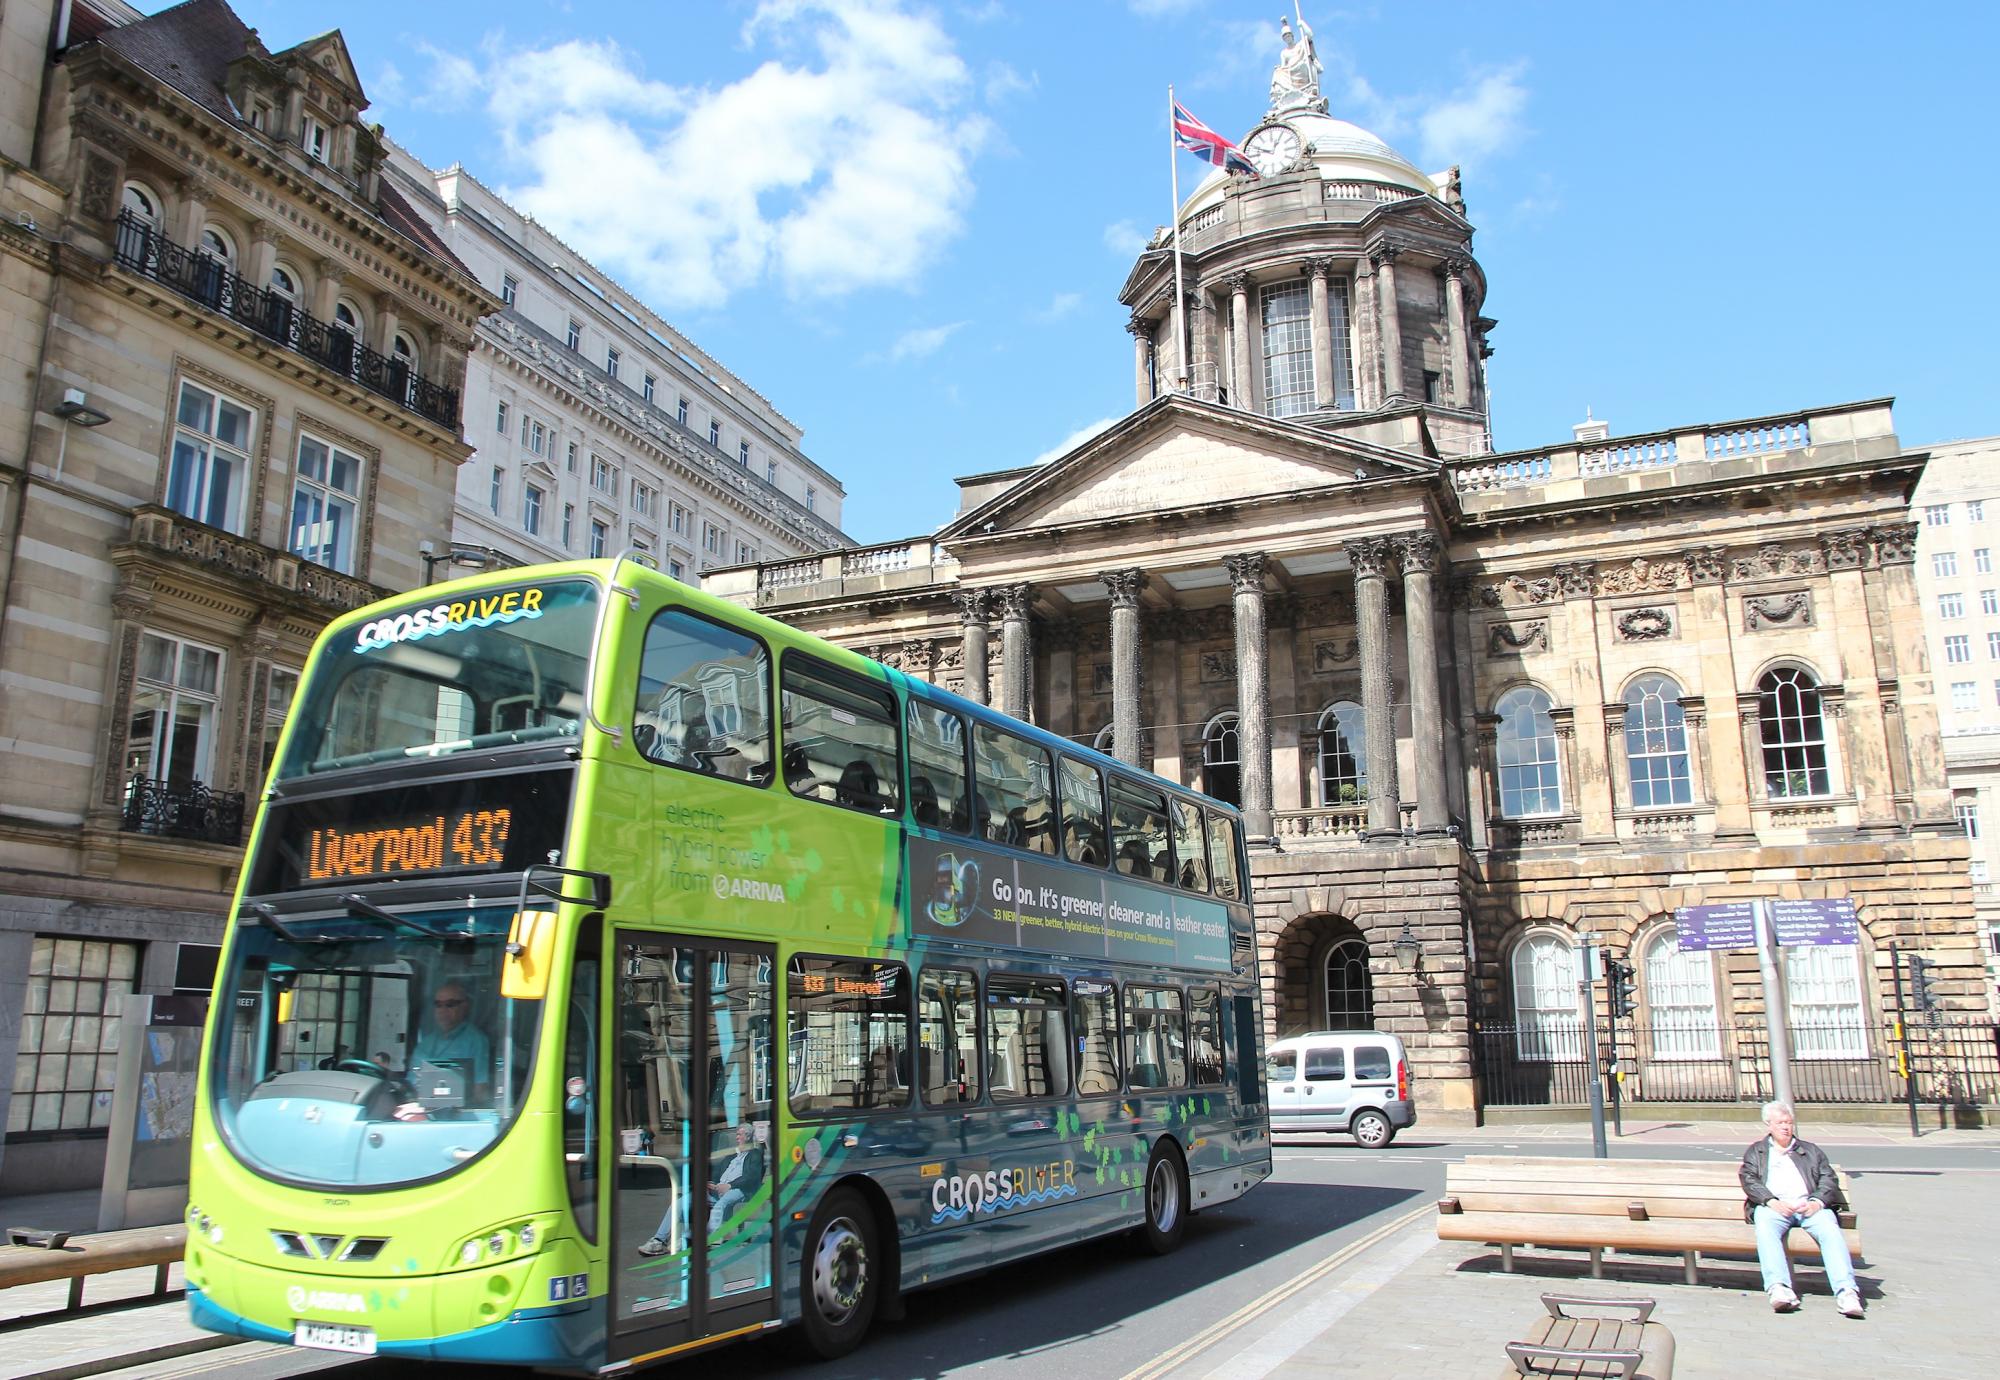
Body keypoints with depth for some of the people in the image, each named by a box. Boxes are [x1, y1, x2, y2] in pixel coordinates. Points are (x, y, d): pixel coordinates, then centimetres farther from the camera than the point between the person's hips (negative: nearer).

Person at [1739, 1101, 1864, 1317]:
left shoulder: (1811, 1151, 30)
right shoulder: (1756, 1151, 25)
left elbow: (1829, 1179, 15)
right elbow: (1749, 1180, 9)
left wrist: (1817, 1202, -8)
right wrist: (1772, 1202, -11)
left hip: (1809, 1205, 2)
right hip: (1773, 1206, -2)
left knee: (1830, 1230, -32)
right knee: (1765, 1229, -36)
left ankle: (1846, 1291, -44)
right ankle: (1779, 1289, -51)